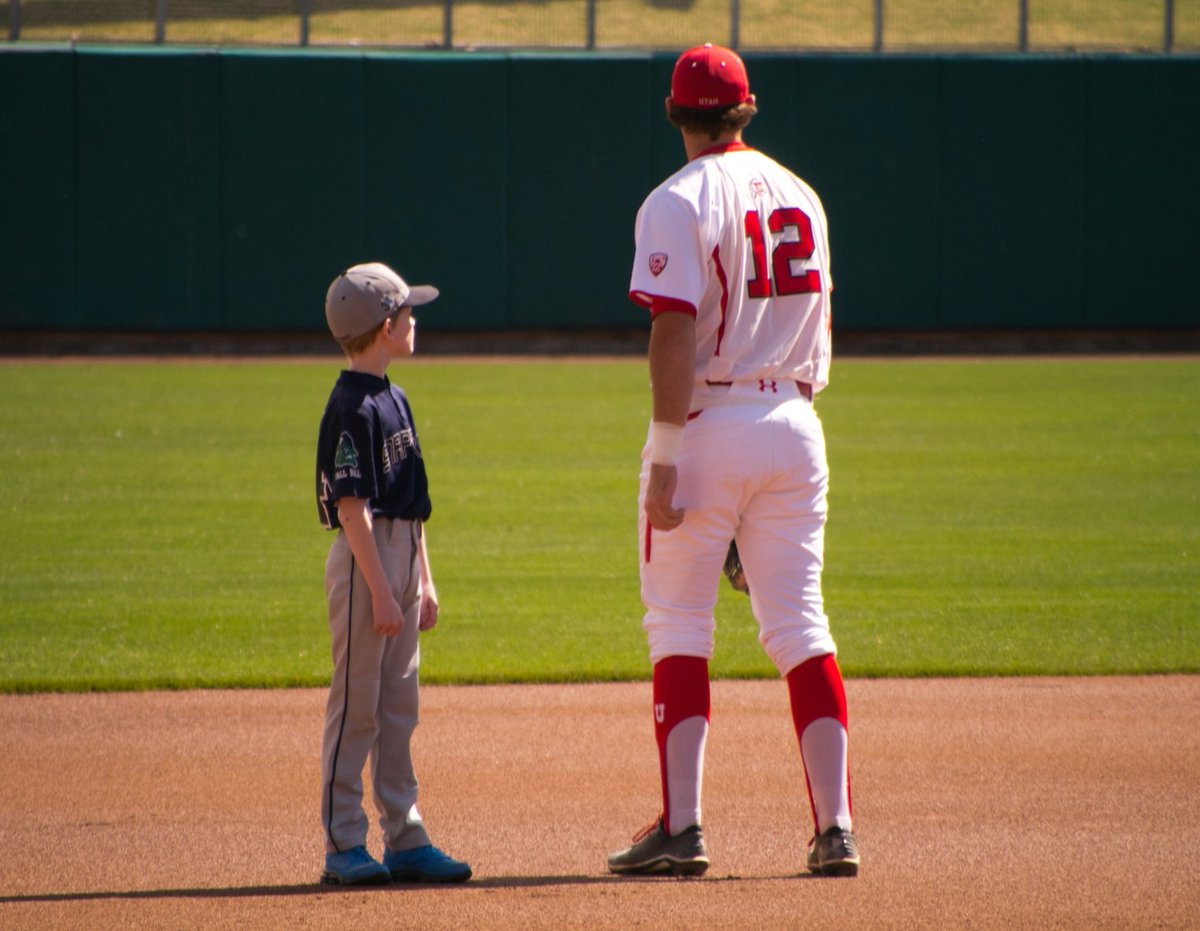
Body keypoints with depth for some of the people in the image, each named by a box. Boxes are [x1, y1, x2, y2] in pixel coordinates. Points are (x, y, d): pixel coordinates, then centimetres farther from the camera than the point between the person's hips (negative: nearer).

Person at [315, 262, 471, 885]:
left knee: (398, 708, 11)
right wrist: (381, 593, -21)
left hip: (400, 557, 9)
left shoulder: (394, 401, 14)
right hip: (363, 560, -9)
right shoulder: (351, 408, -14)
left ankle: (405, 840, 15)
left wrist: (424, 581, 18)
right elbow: (351, 507, -18)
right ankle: (343, 846, -2)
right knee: (356, 706, -5)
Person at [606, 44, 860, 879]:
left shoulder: (681, 202, -9)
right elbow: (819, 327, 15)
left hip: (708, 425, -5)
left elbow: (677, 337, -16)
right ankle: (835, 827, 0)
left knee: (679, 627, 2)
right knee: (800, 626, 7)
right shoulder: (799, 195, 11)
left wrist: (666, 457, -17)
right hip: (794, 426, 5)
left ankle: (681, 829, -3)